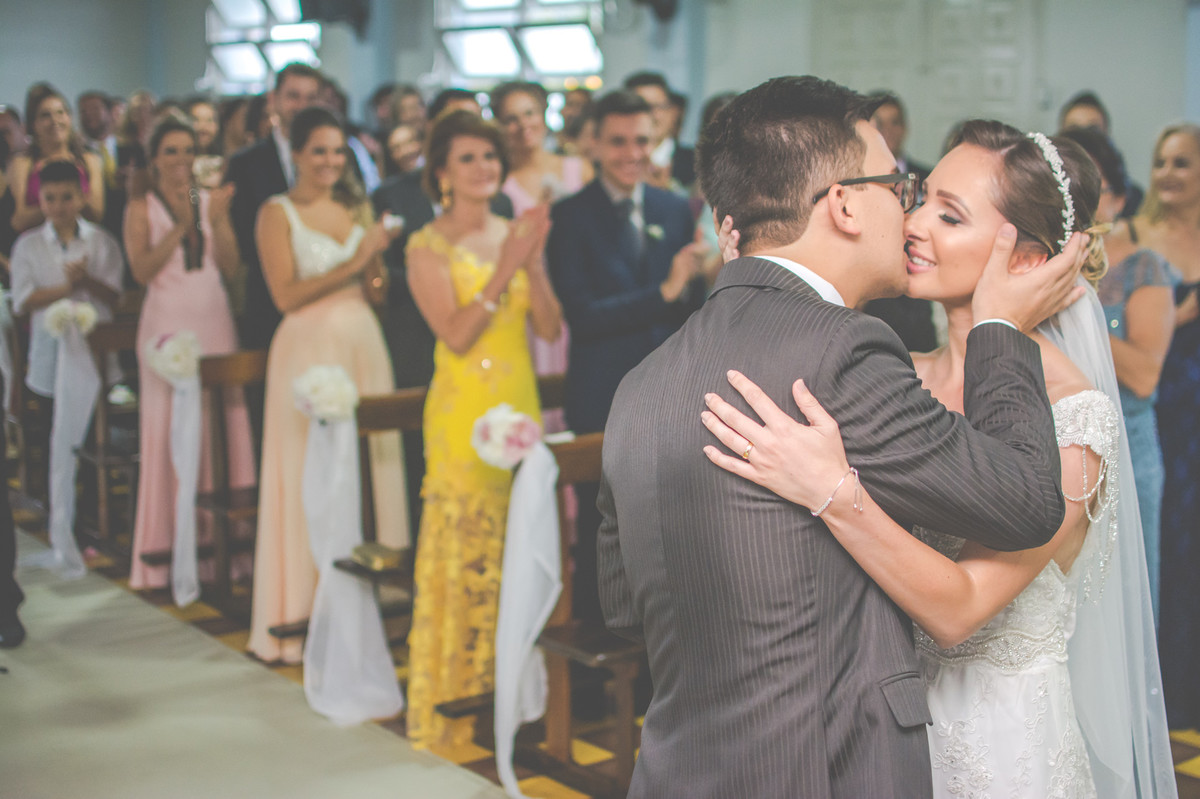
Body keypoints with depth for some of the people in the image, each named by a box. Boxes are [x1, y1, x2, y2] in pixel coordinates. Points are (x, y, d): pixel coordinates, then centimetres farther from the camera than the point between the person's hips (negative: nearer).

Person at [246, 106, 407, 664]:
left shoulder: (356, 208, 13)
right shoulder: (278, 214, -2)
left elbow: (373, 291, 14)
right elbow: (286, 295, -12)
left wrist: (377, 257, -6)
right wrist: (353, 264, -14)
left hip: (363, 345, 5)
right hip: (310, 349, -5)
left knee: (372, 460, 4)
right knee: (311, 470, -2)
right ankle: (309, 607, 6)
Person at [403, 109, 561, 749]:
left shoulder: (515, 234, 9)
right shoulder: (429, 246, -5)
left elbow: (551, 328, 3)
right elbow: (456, 335, -16)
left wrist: (533, 263, -11)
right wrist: (505, 270, -19)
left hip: (520, 402, 5)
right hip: (463, 410, -5)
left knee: (519, 548, 9)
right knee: (463, 551, -1)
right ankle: (454, 701, 11)